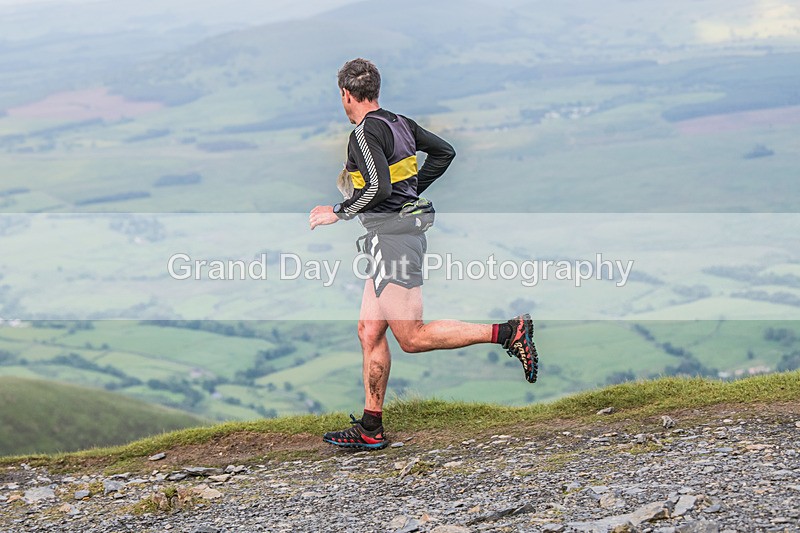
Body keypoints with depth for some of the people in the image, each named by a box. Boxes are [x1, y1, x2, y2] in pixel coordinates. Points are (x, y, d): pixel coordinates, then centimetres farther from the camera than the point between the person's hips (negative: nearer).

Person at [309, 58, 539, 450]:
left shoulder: (366, 133, -14)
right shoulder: (400, 123, 12)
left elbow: (378, 188, -26)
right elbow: (444, 152, 23)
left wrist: (338, 213, -13)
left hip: (391, 237, -10)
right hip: (406, 228, 10)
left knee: (412, 338, -8)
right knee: (369, 333, 11)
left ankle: (508, 333, -12)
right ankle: (370, 429, 13)